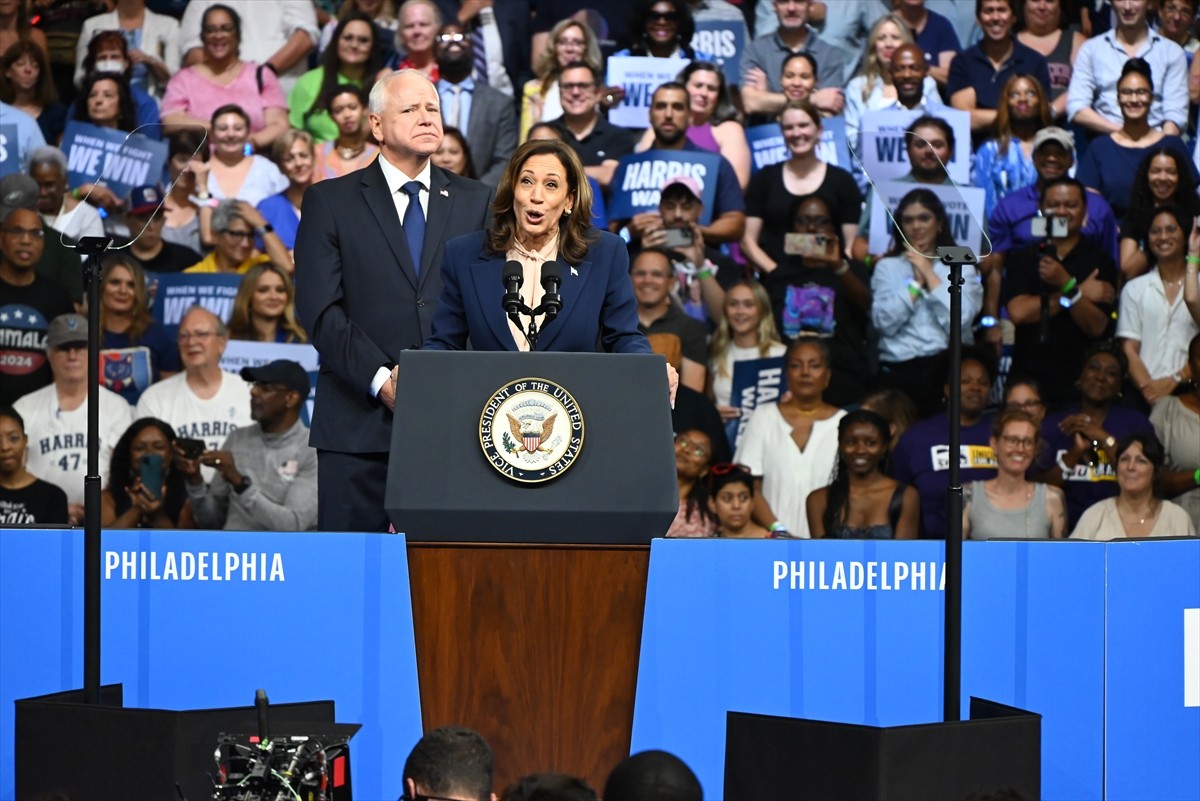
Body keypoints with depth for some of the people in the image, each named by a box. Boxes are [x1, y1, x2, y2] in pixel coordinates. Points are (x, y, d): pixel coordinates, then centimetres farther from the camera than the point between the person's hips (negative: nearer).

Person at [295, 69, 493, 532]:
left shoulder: (475, 203, 15)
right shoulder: (330, 202, 7)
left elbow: (492, 301, 9)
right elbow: (319, 310, -2)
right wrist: (379, 379, -12)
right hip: (359, 422, -2)